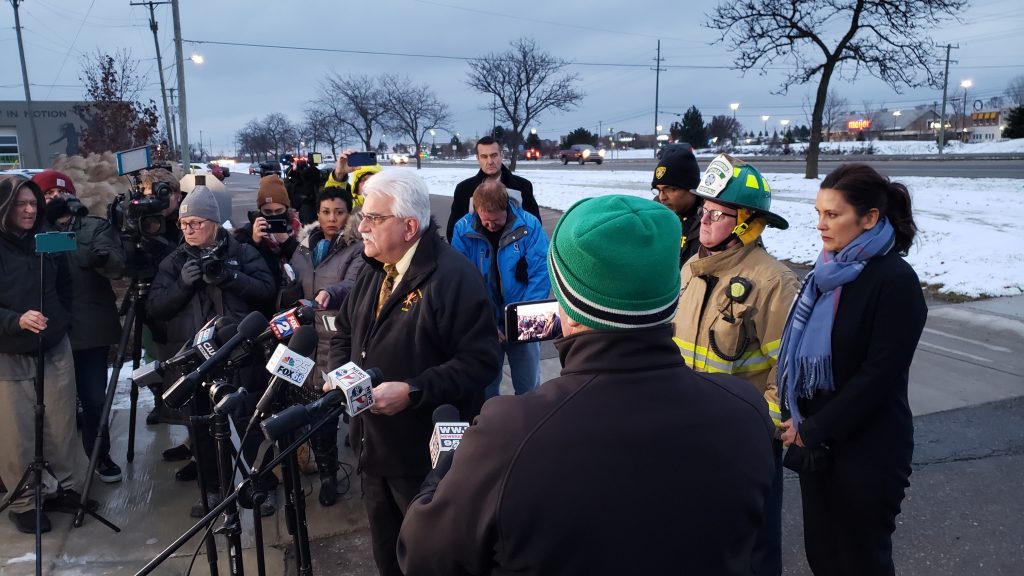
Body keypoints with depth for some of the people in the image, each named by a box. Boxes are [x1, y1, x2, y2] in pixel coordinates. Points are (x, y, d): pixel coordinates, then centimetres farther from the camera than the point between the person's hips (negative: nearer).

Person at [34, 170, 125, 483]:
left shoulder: (96, 227, 2)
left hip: (91, 327, -1)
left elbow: (118, 267, -11)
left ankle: (100, 455, 25)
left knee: (94, 397, 6)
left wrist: (102, 258, -34)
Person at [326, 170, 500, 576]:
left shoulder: (454, 278, -20)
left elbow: (480, 361, -24)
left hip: (427, 456, -8)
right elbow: (344, 331, 18)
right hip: (374, 446, 8)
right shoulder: (374, 272, 8)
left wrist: (412, 392, -29)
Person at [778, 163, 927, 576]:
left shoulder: (895, 280, -16)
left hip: (867, 451, -6)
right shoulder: (829, 270, 5)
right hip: (816, 442, 6)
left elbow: (879, 375, -19)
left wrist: (814, 430, -15)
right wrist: (799, 421, 2)